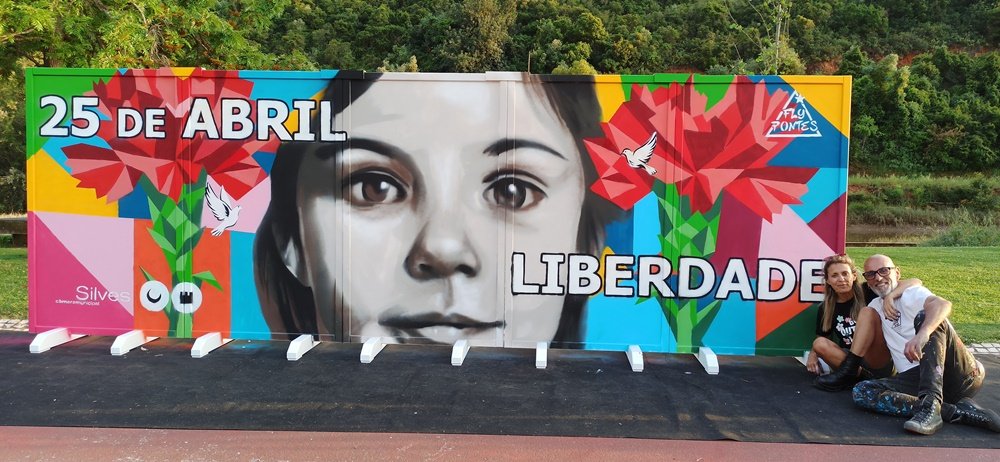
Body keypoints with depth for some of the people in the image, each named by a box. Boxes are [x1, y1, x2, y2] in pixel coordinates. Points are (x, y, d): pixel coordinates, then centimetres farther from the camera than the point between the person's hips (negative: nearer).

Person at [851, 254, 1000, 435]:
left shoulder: (911, 294, 3)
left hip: (962, 373, -4)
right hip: (919, 377, 4)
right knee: (861, 392, -20)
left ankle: (931, 405, -43)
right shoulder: (875, 307, 23)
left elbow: (943, 304, -23)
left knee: (924, 316, -28)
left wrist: (922, 334, -42)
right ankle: (959, 411, -26)